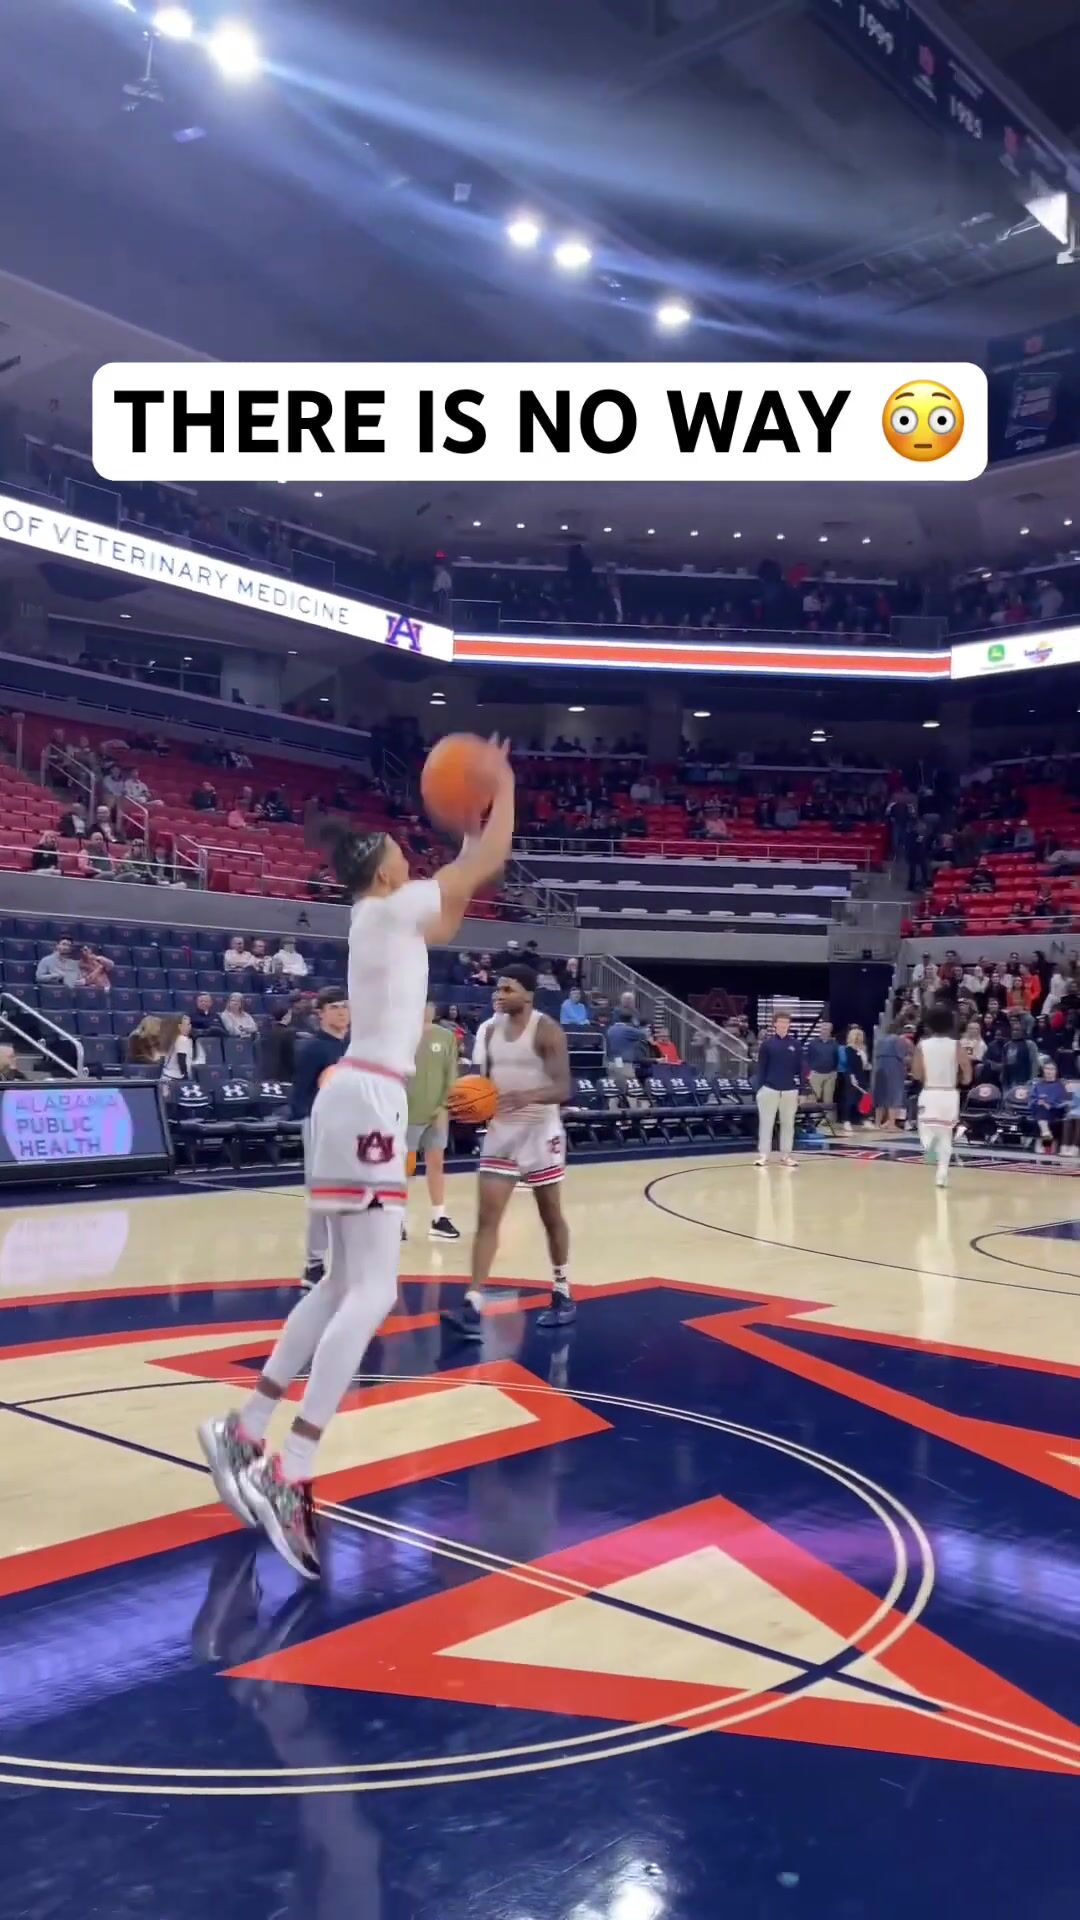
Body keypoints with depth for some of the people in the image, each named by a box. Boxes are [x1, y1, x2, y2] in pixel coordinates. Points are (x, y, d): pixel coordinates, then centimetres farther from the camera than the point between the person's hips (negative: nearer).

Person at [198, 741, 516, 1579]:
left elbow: (451, 916, 37)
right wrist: (504, 783, 9)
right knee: (373, 1294, -15)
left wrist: (467, 831, 33)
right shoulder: (391, 907, -7)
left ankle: (243, 1431, 20)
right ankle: (290, 1475, -21)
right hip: (368, 1103, -10)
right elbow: (493, 860, -7)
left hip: (358, 1097, 10)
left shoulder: (390, 918, 18)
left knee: (343, 1286, 15)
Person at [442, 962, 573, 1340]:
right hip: (500, 1131, 5)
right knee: (487, 1217, -5)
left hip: (540, 1131, -5)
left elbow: (563, 1089, -20)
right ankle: (473, 1308, -9)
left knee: (551, 1216, 10)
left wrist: (527, 1096, -39)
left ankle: (562, 1293, 27)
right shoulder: (489, 1029, 4)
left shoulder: (547, 1031, -13)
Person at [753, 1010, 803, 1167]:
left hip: (790, 1090, 2)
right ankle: (763, 1155, 10)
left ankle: (787, 1155, 19)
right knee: (766, 1123, 3)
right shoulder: (767, 1043, -1)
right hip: (769, 1089, -2)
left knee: (788, 1123, 10)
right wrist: (758, 1088, -5)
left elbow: (800, 1068, 6)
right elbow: (761, 1067, 0)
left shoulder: (796, 1044, 3)